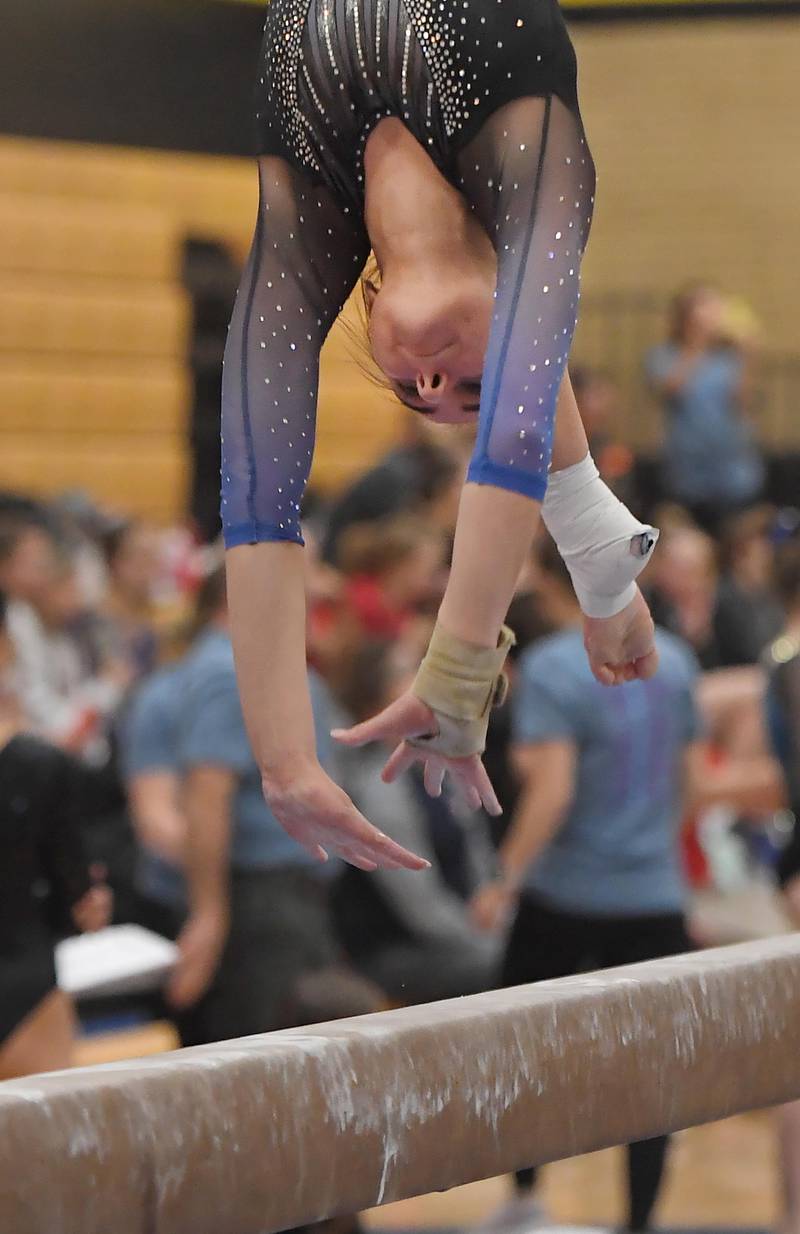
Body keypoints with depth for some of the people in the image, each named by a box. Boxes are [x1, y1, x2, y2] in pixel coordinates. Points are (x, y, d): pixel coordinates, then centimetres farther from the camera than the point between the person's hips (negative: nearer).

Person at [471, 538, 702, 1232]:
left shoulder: (552, 667, -13)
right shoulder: (674, 660, 5)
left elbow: (552, 789, -19)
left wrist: (507, 880, -12)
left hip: (566, 893, -4)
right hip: (655, 895, 4)